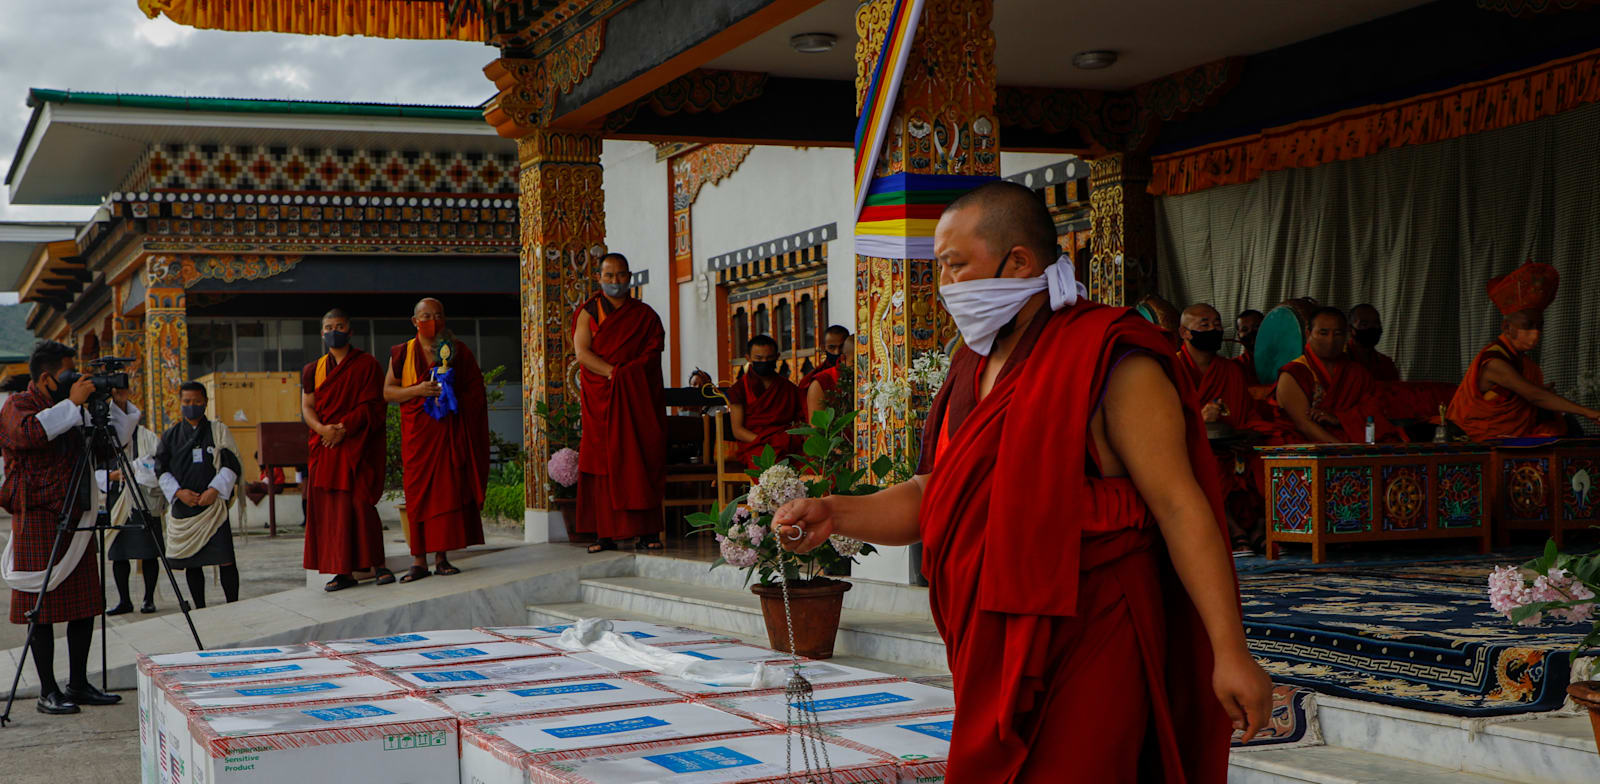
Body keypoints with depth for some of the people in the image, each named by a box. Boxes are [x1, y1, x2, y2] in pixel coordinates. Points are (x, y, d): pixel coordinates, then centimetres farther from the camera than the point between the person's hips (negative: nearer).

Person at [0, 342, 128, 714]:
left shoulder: (69, 409, 16)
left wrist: (117, 404, 7)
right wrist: (72, 404, -24)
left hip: (77, 517, 7)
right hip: (38, 520, -7)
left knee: (84, 605, 8)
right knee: (43, 607, -4)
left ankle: (78, 684, 16)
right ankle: (48, 692, 2)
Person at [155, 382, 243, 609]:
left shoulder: (218, 430, 6)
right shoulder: (170, 435, 12)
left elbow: (232, 465, 2)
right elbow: (161, 470, 9)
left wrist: (215, 490, -11)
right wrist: (178, 492, -6)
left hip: (213, 505, -3)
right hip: (183, 507, 3)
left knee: (226, 560, -10)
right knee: (191, 563, 7)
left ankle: (233, 607, -3)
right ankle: (200, 609, 16)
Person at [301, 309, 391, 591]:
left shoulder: (366, 364, 4)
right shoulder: (313, 370, 16)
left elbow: (371, 406, -4)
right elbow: (307, 407, 8)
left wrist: (343, 428, -16)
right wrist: (322, 429, -12)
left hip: (358, 445, -4)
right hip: (325, 446, 4)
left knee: (359, 502, -12)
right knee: (329, 506, -2)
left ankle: (377, 563, -3)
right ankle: (344, 571, 1)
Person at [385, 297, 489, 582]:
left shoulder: (458, 351, 8)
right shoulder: (402, 353, 7)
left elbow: (475, 388, 10)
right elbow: (387, 391, 3)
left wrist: (452, 397, -7)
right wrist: (417, 390, -12)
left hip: (450, 430, 0)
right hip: (417, 432, 0)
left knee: (448, 491, -4)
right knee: (418, 493, -4)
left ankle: (442, 557, 1)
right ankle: (419, 560, -1)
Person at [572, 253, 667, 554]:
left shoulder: (645, 315, 12)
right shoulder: (588, 312, 9)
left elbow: (652, 354, 2)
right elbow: (582, 352, -4)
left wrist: (623, 373, -13)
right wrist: (614, 372, -17)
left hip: (638, 398, 1)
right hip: (600, 399, -1)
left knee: (641, 460, -5)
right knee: (604, 462, -5)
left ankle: (646, 531, -5)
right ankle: (606, 533, -5)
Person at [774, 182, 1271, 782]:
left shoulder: (1112, 364, -12)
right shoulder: (975, 370, 14)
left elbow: (1181, 508, -15)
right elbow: (936, 496, 19)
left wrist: (1229, 651, -18)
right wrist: (836, 514, 3)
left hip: (1083, 657, -8)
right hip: (993, 654, 8)